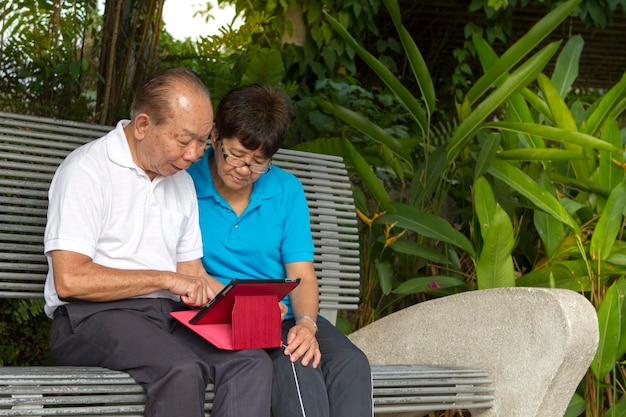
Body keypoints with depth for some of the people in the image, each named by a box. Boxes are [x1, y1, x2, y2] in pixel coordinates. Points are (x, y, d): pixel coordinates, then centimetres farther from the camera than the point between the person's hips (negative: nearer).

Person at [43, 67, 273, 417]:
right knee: (183, 369, -35)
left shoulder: (182, 181, 20)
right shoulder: (87, 171, -5)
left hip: (170, 316, 7)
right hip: (94, 318, -7)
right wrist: (165, 279, -10)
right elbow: (70, 280, -15)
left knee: (253, 362, -22)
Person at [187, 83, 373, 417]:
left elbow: (303, 276, 7)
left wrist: (306, 324, -14)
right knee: (295, 366, -34)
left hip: (285, 317, 4)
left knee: (351, 363, -26)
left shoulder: (287, 191, 11)